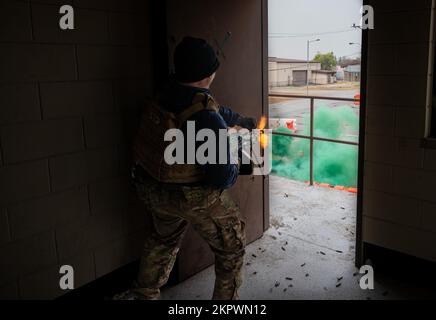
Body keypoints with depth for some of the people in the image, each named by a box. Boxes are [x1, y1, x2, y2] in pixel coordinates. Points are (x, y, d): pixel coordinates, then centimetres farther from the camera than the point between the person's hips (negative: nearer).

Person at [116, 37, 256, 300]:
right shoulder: (207, 119, -30)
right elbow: (223, 177, -26)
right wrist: (235, 167, -2)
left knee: (164, 239, 32)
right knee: (232, 246, 17)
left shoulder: (167, 95, -6)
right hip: (195, 197, -7)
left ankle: (145, 294, 48)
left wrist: (248, 123, 24)